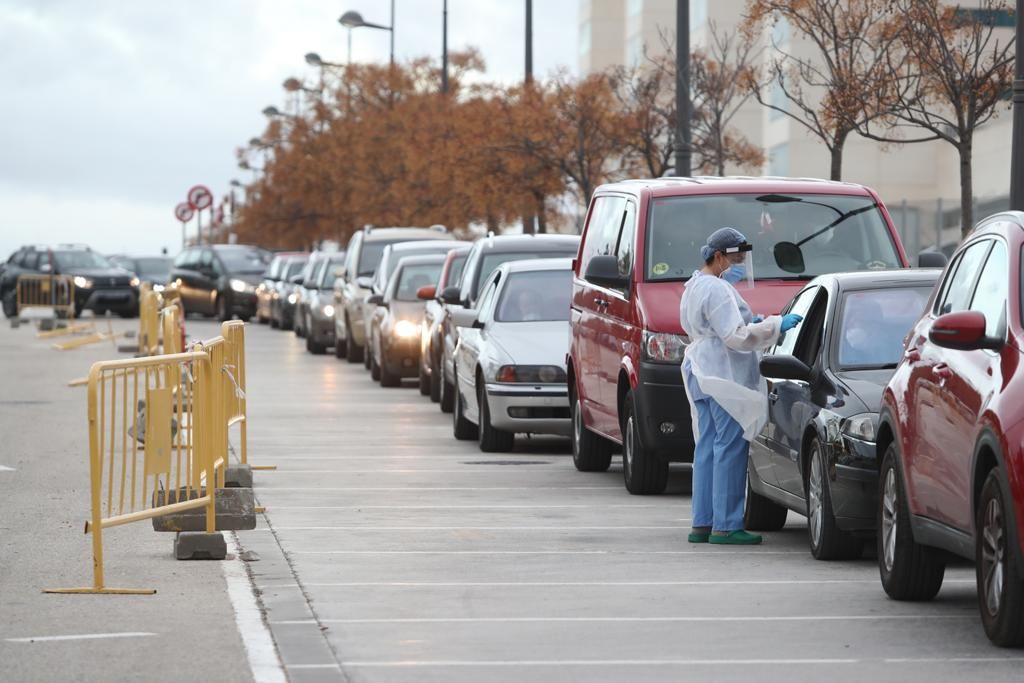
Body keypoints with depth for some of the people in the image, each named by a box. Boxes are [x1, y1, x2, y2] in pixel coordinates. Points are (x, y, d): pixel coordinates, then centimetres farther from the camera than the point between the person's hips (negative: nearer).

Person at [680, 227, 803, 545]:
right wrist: (776, 325, -20)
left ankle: (702, 524, 13)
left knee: (707, 448, 12)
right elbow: (736, 337, -22)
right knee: (730, 448, -8)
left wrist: (747, 322, 16)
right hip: (724, 376, -11)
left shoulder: (695, 286, 18)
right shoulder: (717, 290, -15)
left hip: (701, 373, 11)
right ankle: (726, 526, -9)